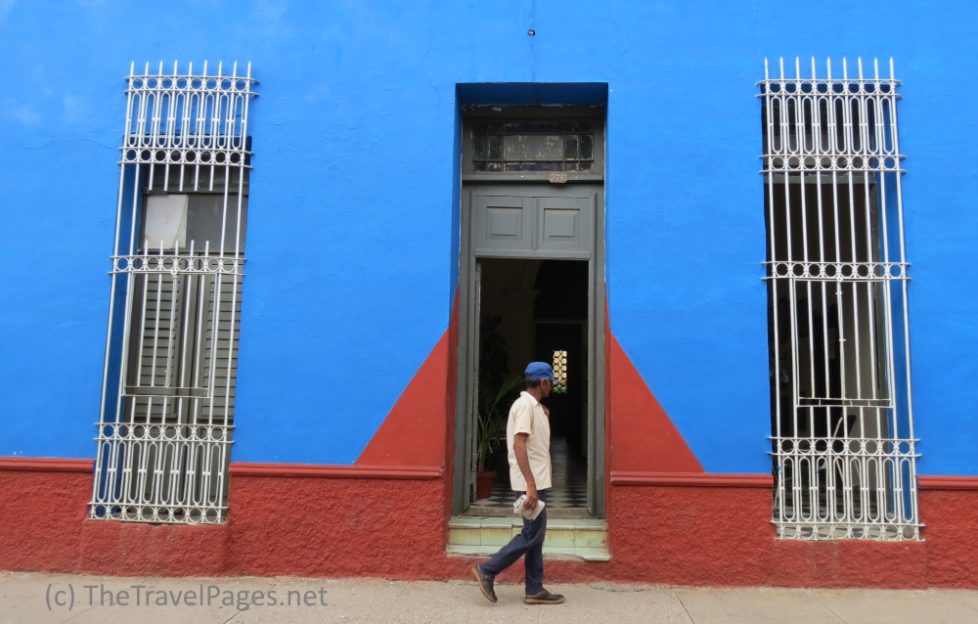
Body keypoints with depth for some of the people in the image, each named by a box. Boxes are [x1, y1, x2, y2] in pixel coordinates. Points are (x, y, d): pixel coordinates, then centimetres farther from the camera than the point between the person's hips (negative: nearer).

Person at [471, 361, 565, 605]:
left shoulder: (534, 406, 14)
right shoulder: (525, 405, -16)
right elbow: (519, 445, -24)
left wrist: (545, 419, 14)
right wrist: (530, 485, -27)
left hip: (537, 481, 10)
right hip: (531, 482, -10)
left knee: (536, 534, 10)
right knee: (532, 534, -5)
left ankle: (535, 590, 16)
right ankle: (487, 570, 2)